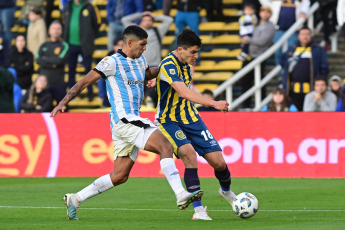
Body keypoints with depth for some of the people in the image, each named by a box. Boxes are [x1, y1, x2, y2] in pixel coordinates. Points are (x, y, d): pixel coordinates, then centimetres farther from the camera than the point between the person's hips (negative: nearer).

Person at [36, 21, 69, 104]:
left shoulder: (64, 46, 1)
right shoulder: (44, 46, 10)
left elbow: (61, 60, -14)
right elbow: (38, 60, -4)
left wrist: (46, 59, -4)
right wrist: (52, 64, -14)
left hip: (58, 83, -3)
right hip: (44, 82, 3)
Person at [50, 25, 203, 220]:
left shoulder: (140, 61, 18)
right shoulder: (112, 62, -6)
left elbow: (149, 74, 41)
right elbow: (85, 82, -5)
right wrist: (64, 102, -12)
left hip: (133, 122, 9)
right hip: (124, 120, -9)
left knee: (120, 177, 10)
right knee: (166, 146, -23)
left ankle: (75, 199, 18)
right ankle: (181, 195, -30)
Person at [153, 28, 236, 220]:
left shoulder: (187, 64, 4)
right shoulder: (168, 65, -23)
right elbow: (184, 93, -36)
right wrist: (214, 103, -43)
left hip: (190, 118, 7)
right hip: (170, 121, -7)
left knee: (218, 161, -1)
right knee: (189, 154, -31)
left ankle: (226, 191, 33)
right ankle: (198, 210, -24)